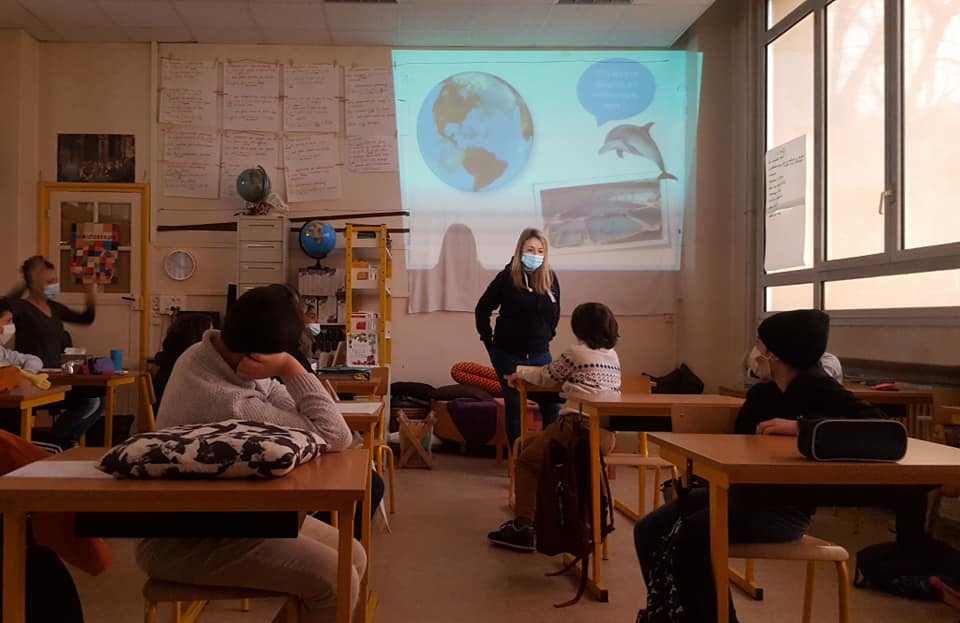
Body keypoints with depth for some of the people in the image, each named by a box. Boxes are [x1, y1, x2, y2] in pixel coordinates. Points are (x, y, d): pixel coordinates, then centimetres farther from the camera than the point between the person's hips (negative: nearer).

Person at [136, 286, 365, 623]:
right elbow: (337, 436, -26)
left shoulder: (208, 351, -5)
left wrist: (297, 412, -11)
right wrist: (290, 367, -26)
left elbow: (271, 392, 9)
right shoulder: (229, 405, -33)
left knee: (352, 557, 2)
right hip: (186, 541, -10)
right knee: (334, 580, -25)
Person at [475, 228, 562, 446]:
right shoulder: (507, 277, -10)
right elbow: (482, 310, -2)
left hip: (540, 354, 3)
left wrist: (546, 338, 9)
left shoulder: (550, 279, -1)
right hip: (509, 354, -3)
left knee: (552, 404, 2)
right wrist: (489, 341, -2)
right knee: (514, 406, 5)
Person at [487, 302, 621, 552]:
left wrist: (519, 371, 34)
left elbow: (546, 376, 15)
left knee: (527, 461, 8)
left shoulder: (576, 353, 2)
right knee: (533, 444, 25)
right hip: (607, 434, 8)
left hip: (579, 426, -7)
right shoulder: (613, 356, 20)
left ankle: (523, 527, -4)